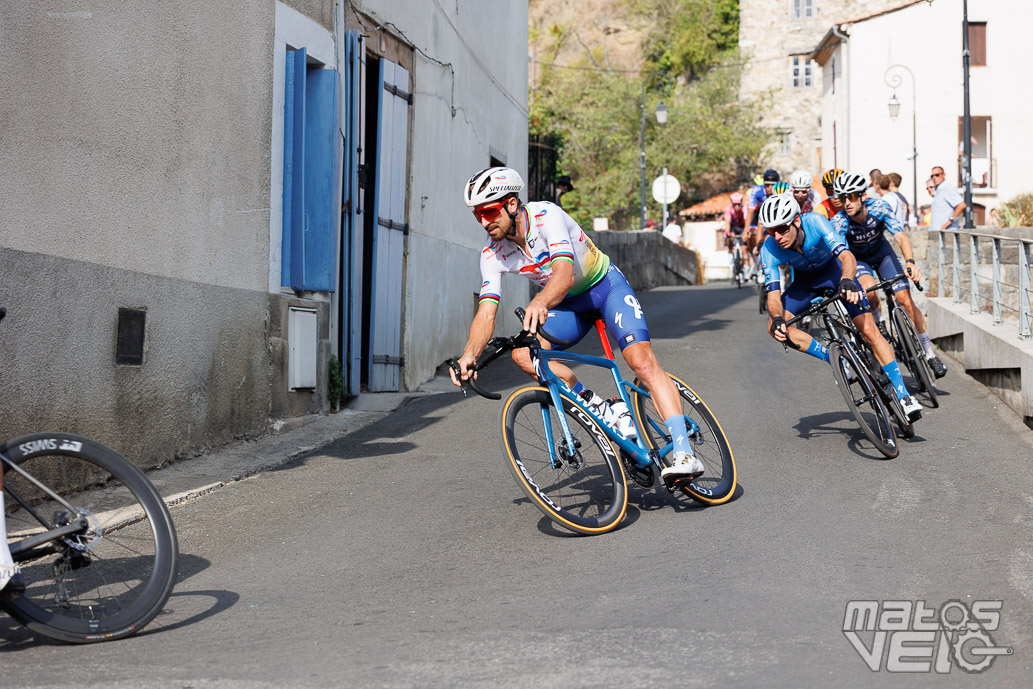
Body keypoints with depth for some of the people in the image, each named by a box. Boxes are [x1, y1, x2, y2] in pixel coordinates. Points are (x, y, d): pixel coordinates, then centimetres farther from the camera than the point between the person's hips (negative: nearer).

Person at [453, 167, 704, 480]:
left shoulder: (546, 215, -29)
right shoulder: (492, 254, -13)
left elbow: (565, 274, -43)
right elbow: (486, 313, -18)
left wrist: (540, 302, -64)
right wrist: (469, 355, -37)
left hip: (606, 286, -5)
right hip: (569, 302, 5)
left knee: (642, 360, -25)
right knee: (522, 354, -20)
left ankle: (685, 454, -27)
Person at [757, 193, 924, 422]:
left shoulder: (815, 222, -35)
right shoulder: (769, 249, -28)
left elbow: (847, 256, -45)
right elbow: (773, 293, -29)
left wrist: (846, 281, -66)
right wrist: (777, 318, -50)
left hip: (834, 270, -3)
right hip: (805, 280, 3)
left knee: (869, 330, -15)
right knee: (775, 328, -20)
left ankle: (903, 395, -8)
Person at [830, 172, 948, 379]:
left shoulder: (878, 207, -28)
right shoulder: (839, 222, -30)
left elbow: (901, 237, -36)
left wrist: (910, 262, -55)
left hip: (881, 252, 1)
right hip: (858, 258, -1)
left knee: (905, 300, -13)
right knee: (869, 288, -34)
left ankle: (929, 352, -2)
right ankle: (879, 326, -4)